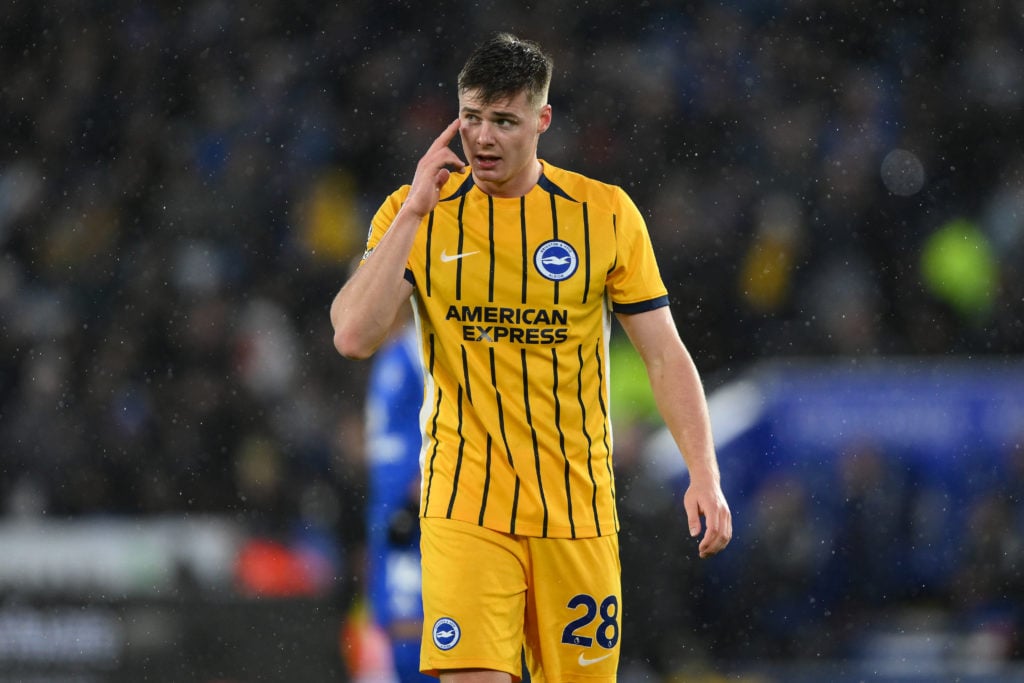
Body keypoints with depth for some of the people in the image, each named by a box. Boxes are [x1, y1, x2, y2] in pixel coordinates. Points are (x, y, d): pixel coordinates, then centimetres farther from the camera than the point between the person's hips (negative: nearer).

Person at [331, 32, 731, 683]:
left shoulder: (606, 213, 2)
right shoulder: (414, 213, 2)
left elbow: (665, 354, 4)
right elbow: (354, 337, -11)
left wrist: (705, 475, -6)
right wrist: (414, 213, -12)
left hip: (577, 508, 1)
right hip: (464, 505, -1)